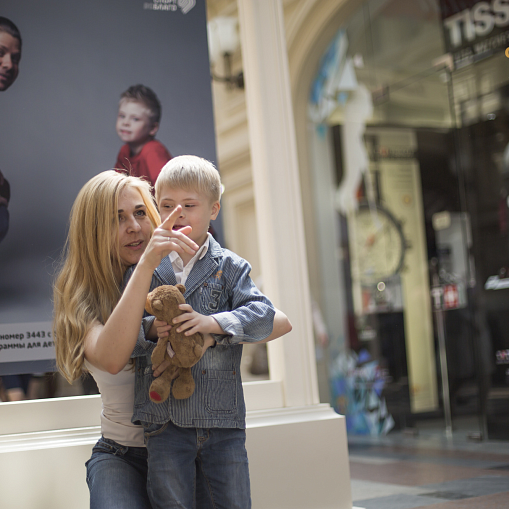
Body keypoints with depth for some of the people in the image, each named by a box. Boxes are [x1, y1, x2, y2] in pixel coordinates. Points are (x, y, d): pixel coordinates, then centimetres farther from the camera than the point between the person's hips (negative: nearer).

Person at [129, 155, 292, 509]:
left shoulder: (229, 267, 2)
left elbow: (261, 314, -10)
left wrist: (212, 322, -23)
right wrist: (149, 328, -18)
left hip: (222, 416, 0)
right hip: (164, 420, 1)